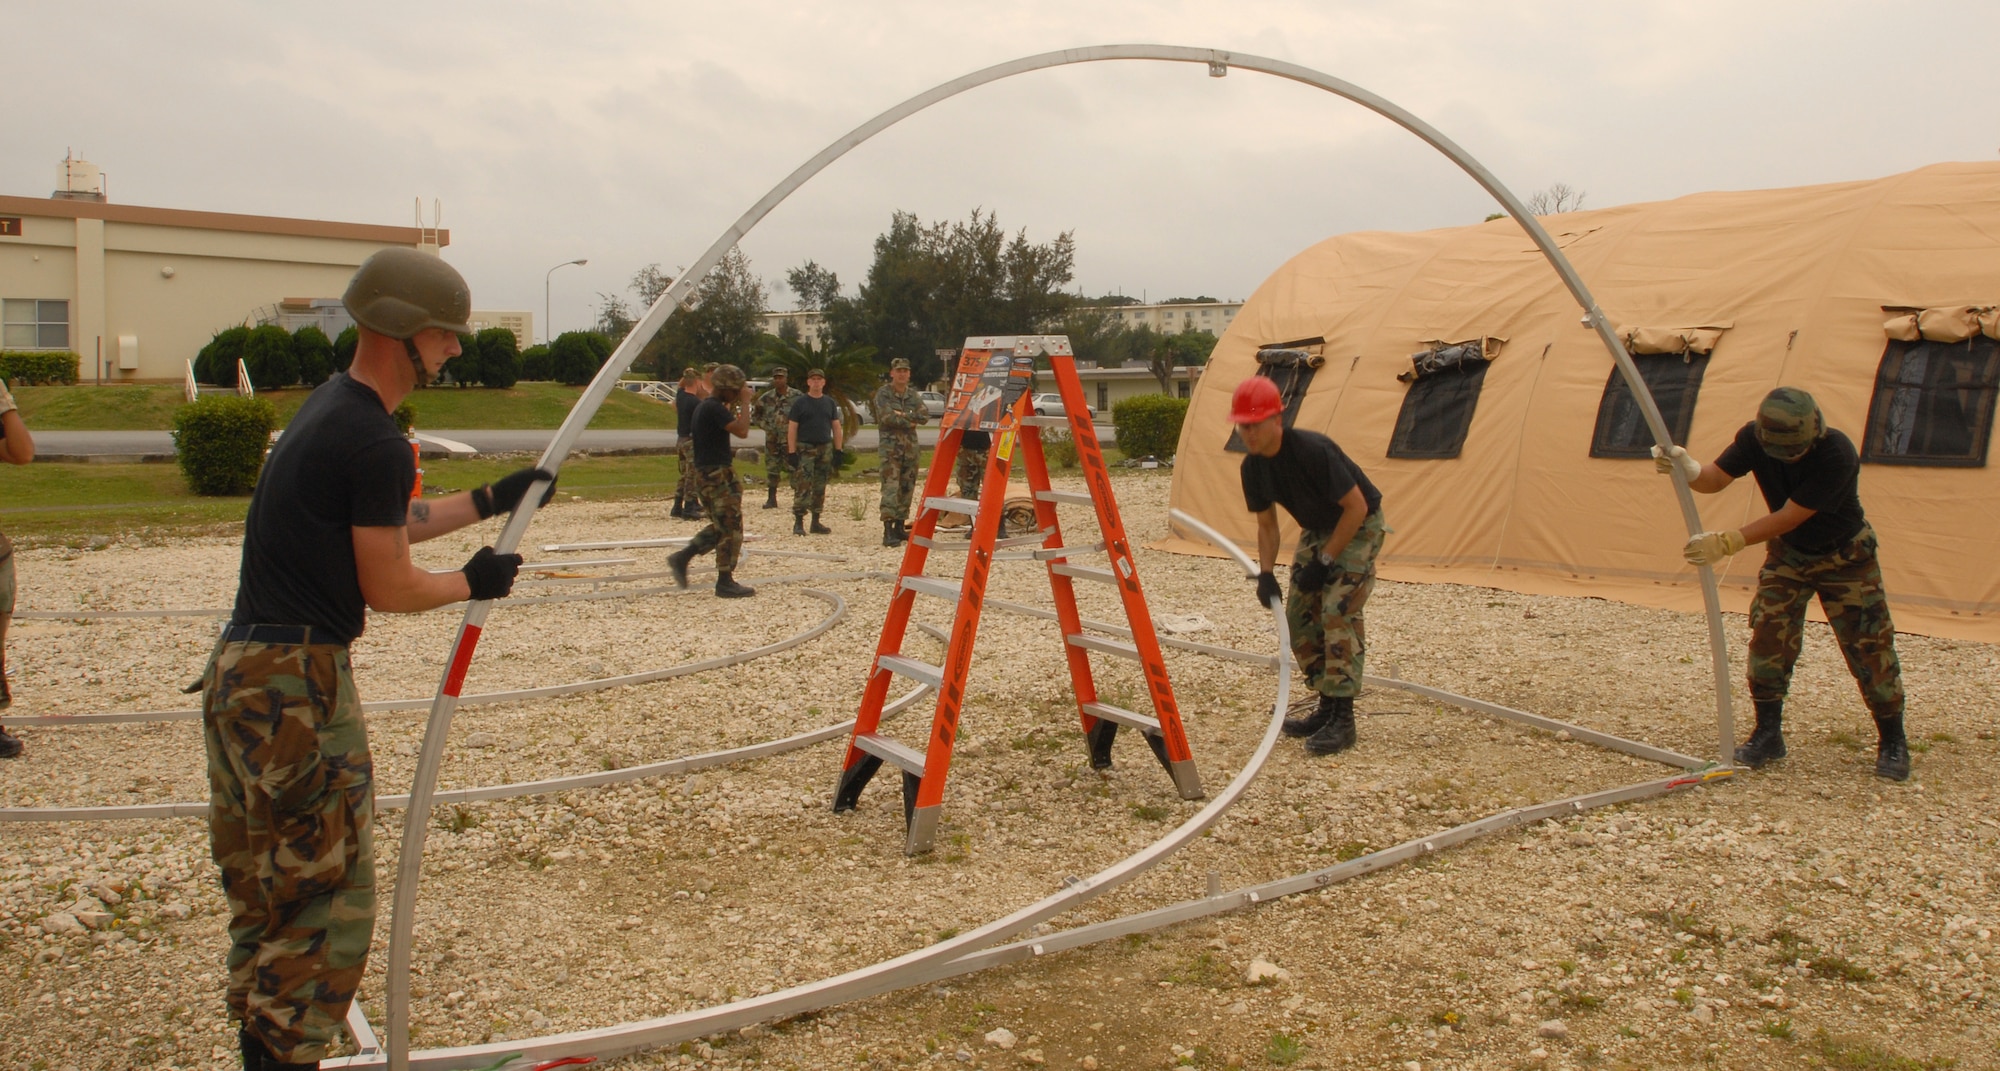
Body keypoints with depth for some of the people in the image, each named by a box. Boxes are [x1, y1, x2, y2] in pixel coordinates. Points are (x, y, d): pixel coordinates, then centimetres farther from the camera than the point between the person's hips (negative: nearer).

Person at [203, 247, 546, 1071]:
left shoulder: (328, 407, 13)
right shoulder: (376, 444, -17)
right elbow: (389, 589, -12)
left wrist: (488, 501, 25)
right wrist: (473, 584, 4)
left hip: (240, 670, 10)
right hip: (298, 682, -10)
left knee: (263, 894, 19)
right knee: (328, 906, -1)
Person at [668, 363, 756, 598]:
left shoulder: (704, 406, 15)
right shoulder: (715, 408, -17)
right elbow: (742, 430, -26)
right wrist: (744, 402, -15)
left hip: (704, 473, 10)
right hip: (718, 473, -10)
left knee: (720, 527, 18)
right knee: (731, 528, -5)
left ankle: (682, 557, 15)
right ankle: (725, 583, -1)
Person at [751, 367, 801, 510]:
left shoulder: (797, 396, -5)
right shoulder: (766, 398, 5)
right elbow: (755, 414, 16)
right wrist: (766, 427, 3)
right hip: (772, 440, 3)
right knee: (772, 470, 7)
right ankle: (771, 499, 15)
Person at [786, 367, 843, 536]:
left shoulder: (829, 403, 12)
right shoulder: (799, 402, 0)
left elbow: (837, 427, 14)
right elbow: (792, 428, -3)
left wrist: (838, 451, 6)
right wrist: (792, 452, -10)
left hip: (825, 448, 4)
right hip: (805, 449, -4)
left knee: (820, 488, 8)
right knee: (803, 487, -11)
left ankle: (816, 522, 15)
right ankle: (798, 523, -9)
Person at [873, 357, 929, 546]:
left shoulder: (914, 396, 14)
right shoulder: (883, 394, -2)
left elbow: (925, 415, -2)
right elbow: (887, 418, -16)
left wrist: (903, 415, -13)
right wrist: (910, 422, -8)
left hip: (911, 447, 6)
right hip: (890, 447, -6)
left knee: (906, 488, 8)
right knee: (890, 488, -13)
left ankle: (900, 527, 17)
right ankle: (888, 531, -18)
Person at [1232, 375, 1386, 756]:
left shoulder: (1312, 450, -32)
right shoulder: (1253, 467, -10)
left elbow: (1356, 507, -26)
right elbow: (1266, 524, 3)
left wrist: (1325, 560, -22)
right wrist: (1265, 574, -12)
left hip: (1359, 526, -8)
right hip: (1318, 528, 8)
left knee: (1338, 610, -20)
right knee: (1299, 615, 3)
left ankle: (1342, 719, -16)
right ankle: (1327, 707, 15)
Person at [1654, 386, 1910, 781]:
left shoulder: (1837, 453, -35)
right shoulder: (1755, 437, -21)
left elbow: (1789, 518, -36)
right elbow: (1715, 478, -26)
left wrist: (1728, 543, -42)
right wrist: (1688, 469, -49)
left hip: (1844, 556, -3)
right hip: (1788, 554, 4)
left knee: (1869, 646, -2)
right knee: (1769, 636, -6)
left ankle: (1892, 742, 13)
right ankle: (1767, 733, 5)